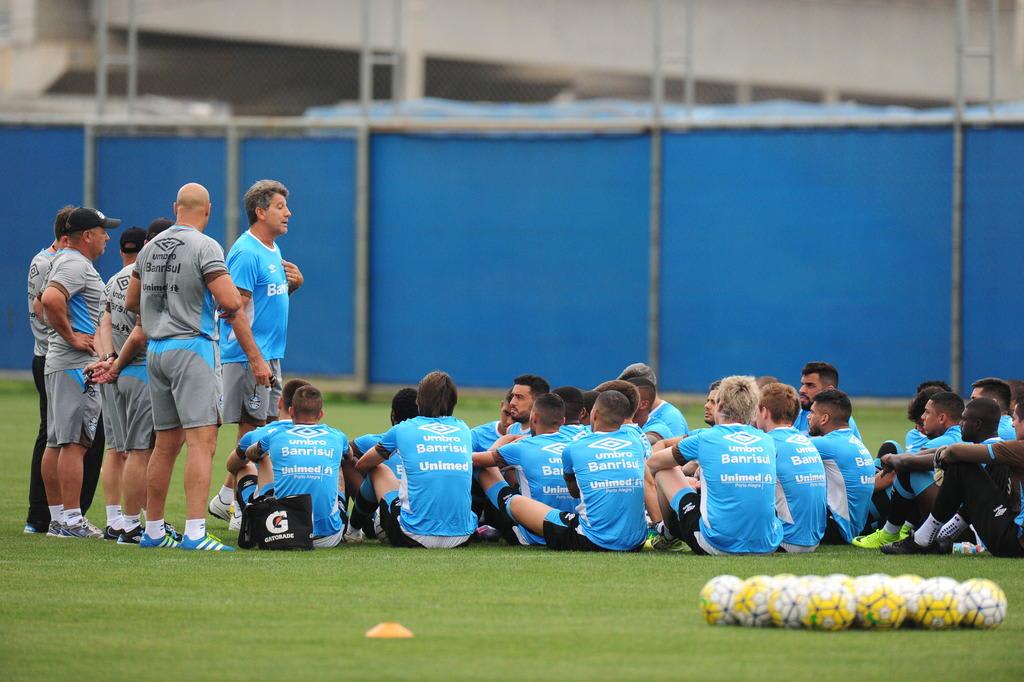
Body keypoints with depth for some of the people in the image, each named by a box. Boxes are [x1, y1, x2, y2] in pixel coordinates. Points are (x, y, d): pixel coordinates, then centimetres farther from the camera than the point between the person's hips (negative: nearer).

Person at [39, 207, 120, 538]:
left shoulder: (64, 261, 18)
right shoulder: (77, 265, -14)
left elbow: (45, 302, 27)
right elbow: (50, 299, -30)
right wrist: (71, 336, -21)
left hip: (57, 362, 11)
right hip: (76, 363, -11)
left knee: (56, 442, 10)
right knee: (75, 442, -10)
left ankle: (57, 517, 14)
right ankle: (71, 520, -12)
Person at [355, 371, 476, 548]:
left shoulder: (403, 430, 3)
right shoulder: (463, 430, 11)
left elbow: (362, 466, 20)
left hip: (416, 537, -2)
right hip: (461, 538, 2)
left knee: (378, 470, 22)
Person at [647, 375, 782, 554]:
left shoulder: (705, 439, -2)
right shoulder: (768, 442, 9)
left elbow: (652, 463, 14)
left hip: (717, 546, -4)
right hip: (767, 546, 4)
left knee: (665, 472, 16)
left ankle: (668, 535, 41)